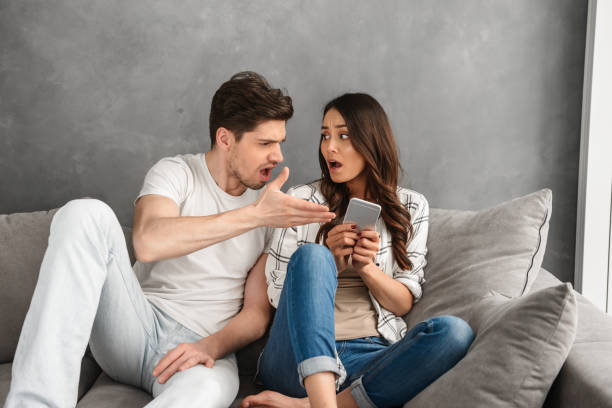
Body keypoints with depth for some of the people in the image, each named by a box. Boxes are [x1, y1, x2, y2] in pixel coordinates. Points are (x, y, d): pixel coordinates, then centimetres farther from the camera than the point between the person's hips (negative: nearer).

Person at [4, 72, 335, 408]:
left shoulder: (275, 209, 8)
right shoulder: (176, 172, 1)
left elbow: (257, 312, 5)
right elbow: (148, 242, -22)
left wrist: (212, 346, -17)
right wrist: (255, 215, -23)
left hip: (203, 345, -1)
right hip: (135, 323, 1)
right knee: (87, 214, -28)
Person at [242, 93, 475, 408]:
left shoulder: (411, 207, 12)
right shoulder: (301, 200, 8)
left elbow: (404, 303, 9)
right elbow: (277, 295, 5)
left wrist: (367, 268, -10)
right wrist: (330, 267, -13)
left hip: (370, 358, 2)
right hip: (301, 356, -1)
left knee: (455, 332, -28)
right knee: (311, 256, -27)